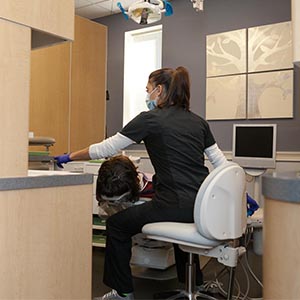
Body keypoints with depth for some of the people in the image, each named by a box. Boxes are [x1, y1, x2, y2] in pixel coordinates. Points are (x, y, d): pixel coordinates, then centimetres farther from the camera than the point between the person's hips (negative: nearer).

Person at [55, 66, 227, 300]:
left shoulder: (150, 119, -5)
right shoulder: (198, 121, 12)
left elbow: (105, 149, 1)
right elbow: (222, 164, 12)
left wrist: (70, 157, 14)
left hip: (176, 206, -7)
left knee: (116, 224, 13)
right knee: (182, 217, 40)